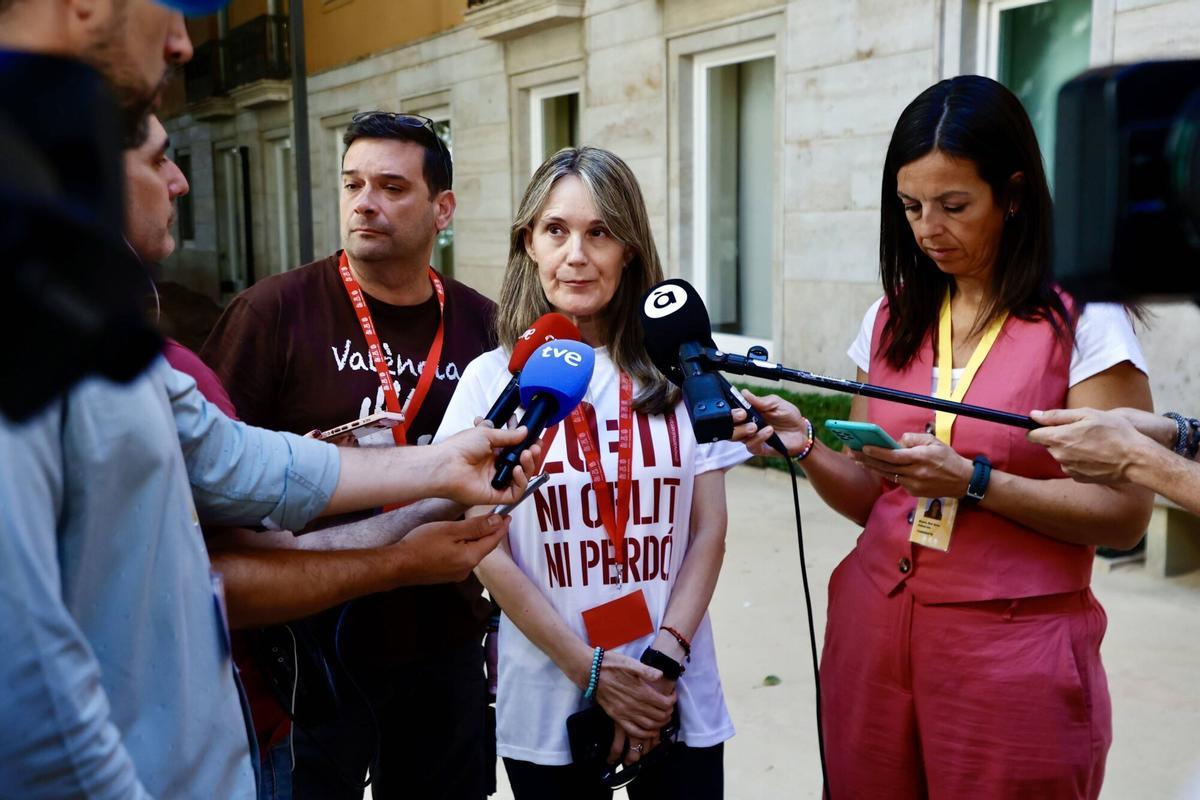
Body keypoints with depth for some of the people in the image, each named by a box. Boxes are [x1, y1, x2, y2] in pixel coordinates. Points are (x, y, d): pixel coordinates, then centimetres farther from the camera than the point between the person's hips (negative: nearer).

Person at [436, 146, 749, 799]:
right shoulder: (492, 380, -4)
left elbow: (708, 531, 0)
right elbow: (485, 550, -5)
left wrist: (662, 663, -10)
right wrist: (592, 672, -10)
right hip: (547, 706, 0)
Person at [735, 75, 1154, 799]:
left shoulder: (1083, 322, -7)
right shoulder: (892, 321, 7)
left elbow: (1123, 514, -10)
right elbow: (870, 498, 9)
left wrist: (973, 481, -22)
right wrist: (806, 446, -10)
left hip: (1014, 651, -4)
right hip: (875, 633, 4)